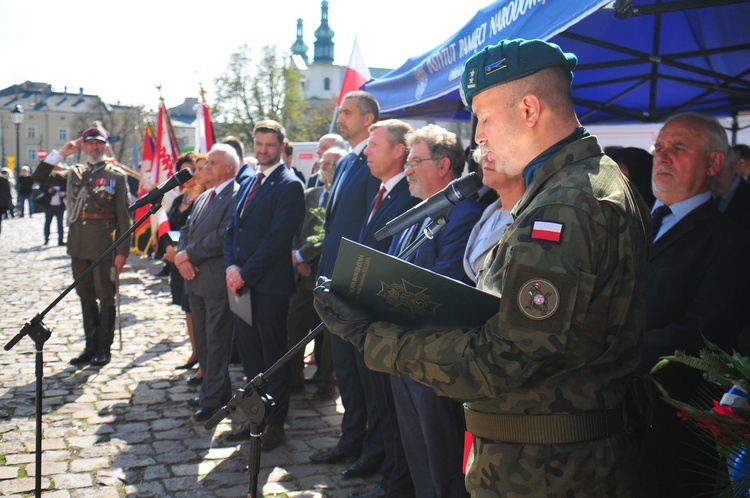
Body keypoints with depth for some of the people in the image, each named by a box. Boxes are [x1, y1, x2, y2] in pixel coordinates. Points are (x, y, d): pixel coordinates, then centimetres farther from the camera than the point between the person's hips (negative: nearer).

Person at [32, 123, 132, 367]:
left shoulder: (116, 176, -2)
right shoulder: (73, 174, 12)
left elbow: (124, 217, -6)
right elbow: (39, 177, 7)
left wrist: (122, 252, -12)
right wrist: (61, 153, 0)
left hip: (104, 248, -5)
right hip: (79, 247, 5)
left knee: (106, 299, 4)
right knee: (86, 298, 12)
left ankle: (104, 349, 13)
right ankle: (91, 346, 22)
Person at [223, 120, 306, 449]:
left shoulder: (289, 186, -9)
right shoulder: (247, 184, 18)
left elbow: (277, 238, -17)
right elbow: (232, 230, 15)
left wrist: (245, 273, -16)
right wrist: (231, 266, -2)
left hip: (270, 286, -8)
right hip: (242, 283, 8)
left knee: (273, 354, 2)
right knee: (248, 349, 14)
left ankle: (275, 422, 14)